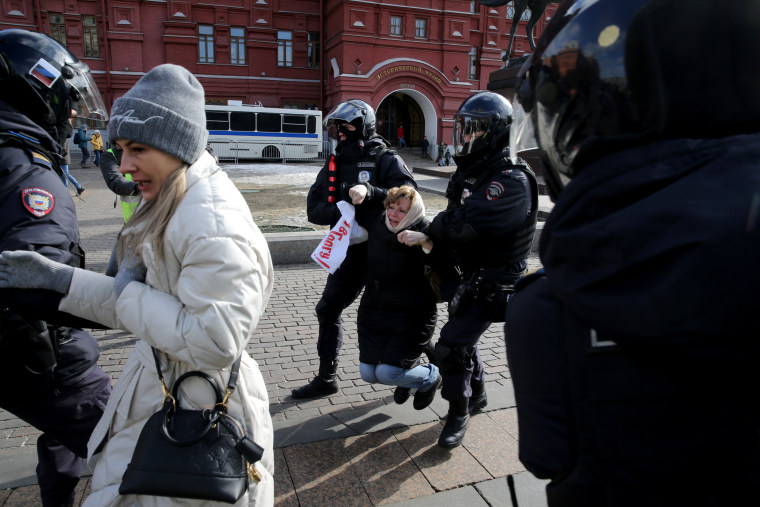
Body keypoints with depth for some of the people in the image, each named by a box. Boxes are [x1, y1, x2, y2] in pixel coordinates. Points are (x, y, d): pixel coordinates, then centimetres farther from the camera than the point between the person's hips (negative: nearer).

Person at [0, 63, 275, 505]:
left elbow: (213, 344, -31)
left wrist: (130, 293, -20)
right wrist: (58, 278, 2)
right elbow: (133, 298, 12)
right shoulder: (171, 208, 6)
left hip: (196, 409, -9)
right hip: (157, 391, 9)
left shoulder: (214, 225, -27)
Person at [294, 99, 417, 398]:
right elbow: (314, 209, 1)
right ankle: (326, 378, 27)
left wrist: (373, 194, -35)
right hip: (351, 249, 6)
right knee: (328, 310, 10)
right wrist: (343, 210, -19)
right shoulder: (334, 165, 10)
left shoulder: (386, 160, -6)